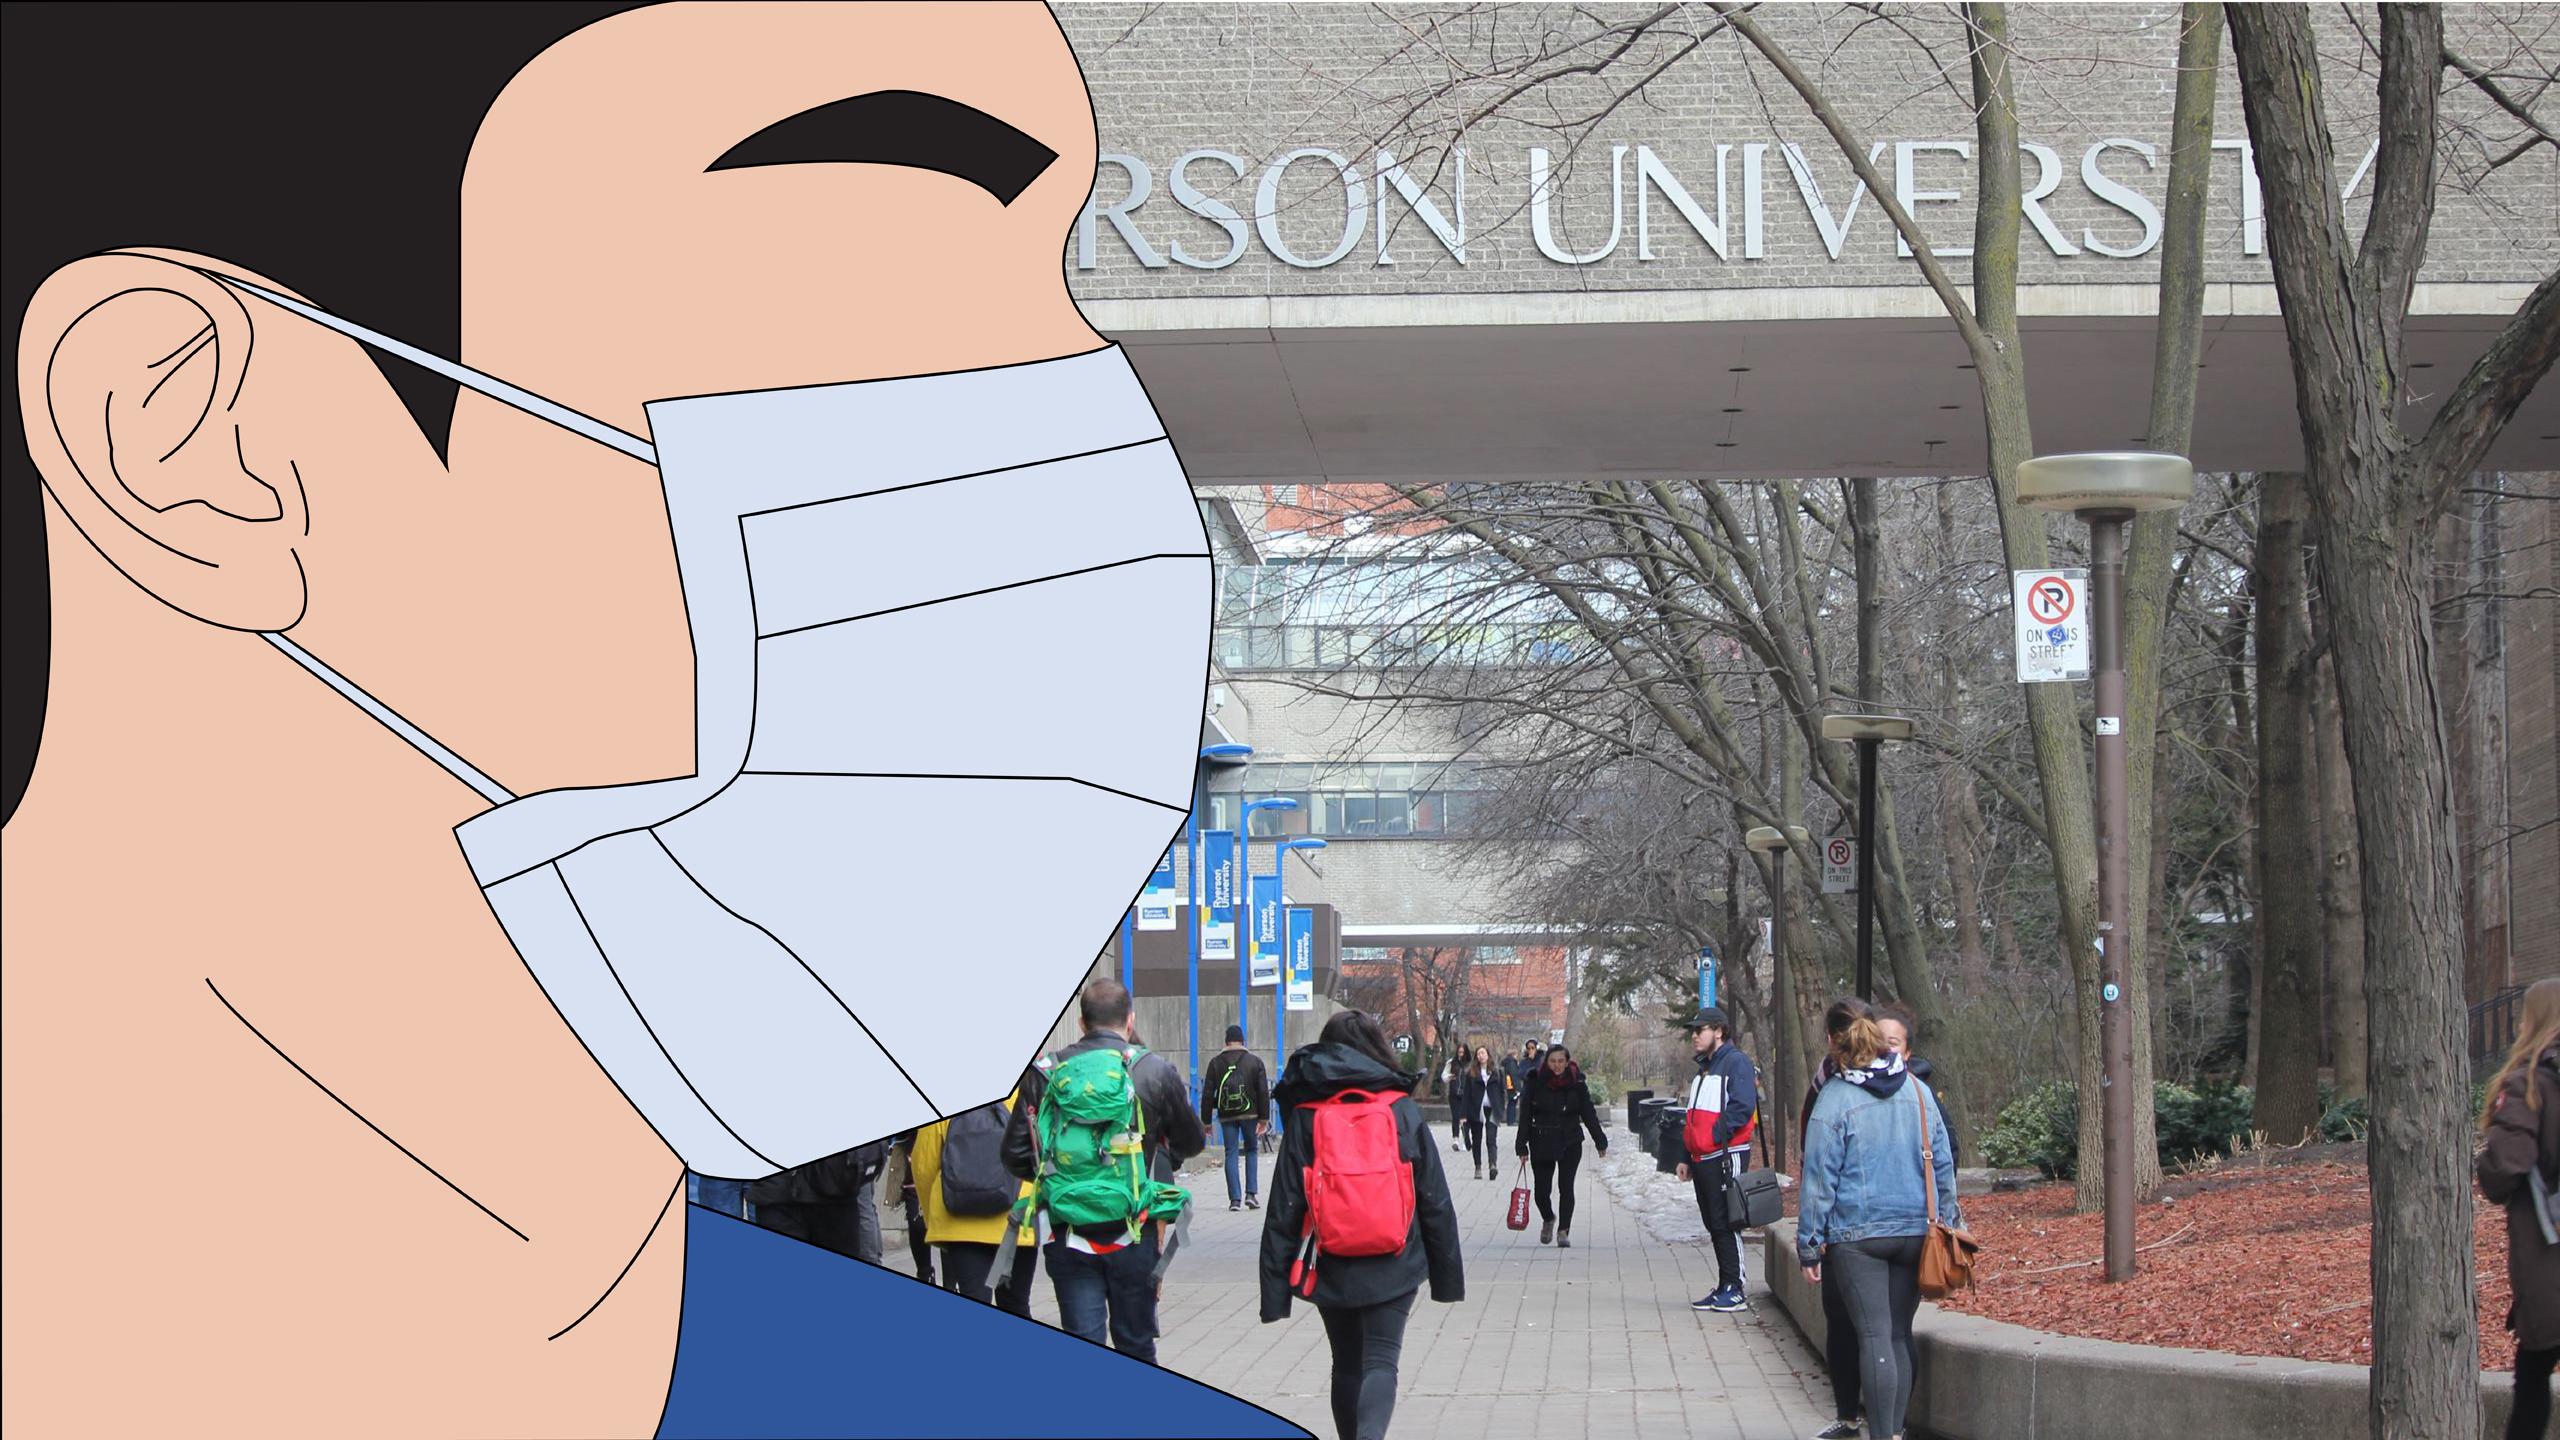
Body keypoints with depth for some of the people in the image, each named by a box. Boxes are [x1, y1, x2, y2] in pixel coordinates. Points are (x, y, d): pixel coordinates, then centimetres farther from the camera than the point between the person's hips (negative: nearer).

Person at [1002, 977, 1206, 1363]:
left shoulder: (1044, 1074, -1)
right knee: (1135, 1346, 13)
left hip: (1067, 1240, 1)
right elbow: (1193, 1143, 9)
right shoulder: (1156, 1072, -4)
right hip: (1134, 1237, 0)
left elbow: (1015, 1156, 2)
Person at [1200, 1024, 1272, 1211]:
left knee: (1231, 1154, 4)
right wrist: (1264, 1118, -1)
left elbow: (1207, 1094, 1)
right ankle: (1251, 1193, 2)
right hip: (1249, 1114, 0)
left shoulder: (1216, 1062, 2)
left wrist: (1206, 1121, 6)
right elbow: (1263, 1092, -3)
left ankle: (1235, 1198, -2)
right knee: (1251, 1151, 14)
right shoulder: (1254, 1061, 1)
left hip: (1226, 1116, 0)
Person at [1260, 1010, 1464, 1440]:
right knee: (1381, 1363, -4)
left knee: (1347, 1365, 18)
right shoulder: (1405, 1113, -1)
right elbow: (1436, 1202, 1)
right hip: (1393, 1269, -1)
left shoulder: (1305, 1120, -2)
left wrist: (1275, 1291, -1)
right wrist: (1448, 1276, 9)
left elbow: (1283, 1212, -4)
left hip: (1332, 1271, 1)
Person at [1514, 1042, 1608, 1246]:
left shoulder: (1576, 1084, -1)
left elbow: (1589, 1114, 7)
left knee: (1566, 1187, -8)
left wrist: (1601, 1142, 8)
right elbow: (1525, 1115, 1)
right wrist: (1522, 1146, -1)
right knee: (1541, 1190, 2)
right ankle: (1548, 1220, 32)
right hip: (1542, 1143, 0)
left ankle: (1563, 1231, -1)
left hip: (1570, 1143, 0)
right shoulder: (1536, 1082, -2)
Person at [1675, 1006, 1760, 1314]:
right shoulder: (1704, 1068, 21)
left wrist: (1715, 1135, -18)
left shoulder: (1736, 1062, -8)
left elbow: (1742, 1107, -20)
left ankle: (1734, 1289, -5)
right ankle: (1723, 1288, 16)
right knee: (1713, 1225, 11)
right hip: (1702, 1159, 9)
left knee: (1725, 1224, -8)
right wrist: (1686, 1157, 20)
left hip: (1726, 1156, -9)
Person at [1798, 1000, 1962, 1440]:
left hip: (1857, 1234, -4)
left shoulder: (1835, 1098, -8)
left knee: (1874, 1336, -4)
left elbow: (1820, 1177, -6)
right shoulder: (1918, 1091, 5)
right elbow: (1943, 1164, 10)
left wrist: (1810, 1245, 0)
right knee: (1900, 1334, 13)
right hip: (1915, 1230, 4)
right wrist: (1948, 1222, 20)